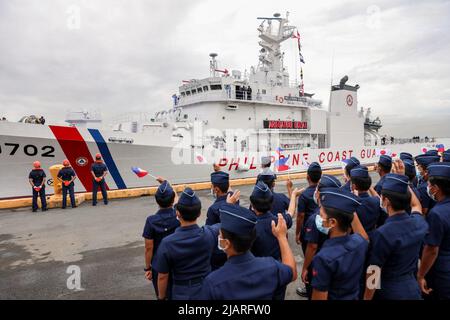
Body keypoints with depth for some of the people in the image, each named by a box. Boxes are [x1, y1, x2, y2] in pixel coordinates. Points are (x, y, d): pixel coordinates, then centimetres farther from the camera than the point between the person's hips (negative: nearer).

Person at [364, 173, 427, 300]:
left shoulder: (382, 234, -27)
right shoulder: (419, 223, -8)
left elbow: (373, 275, -21)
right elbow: (416, 205, 18)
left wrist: (366, 298, -8)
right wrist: (402, 178, 19)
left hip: (389, 293, -6)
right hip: (413, 288, 6)